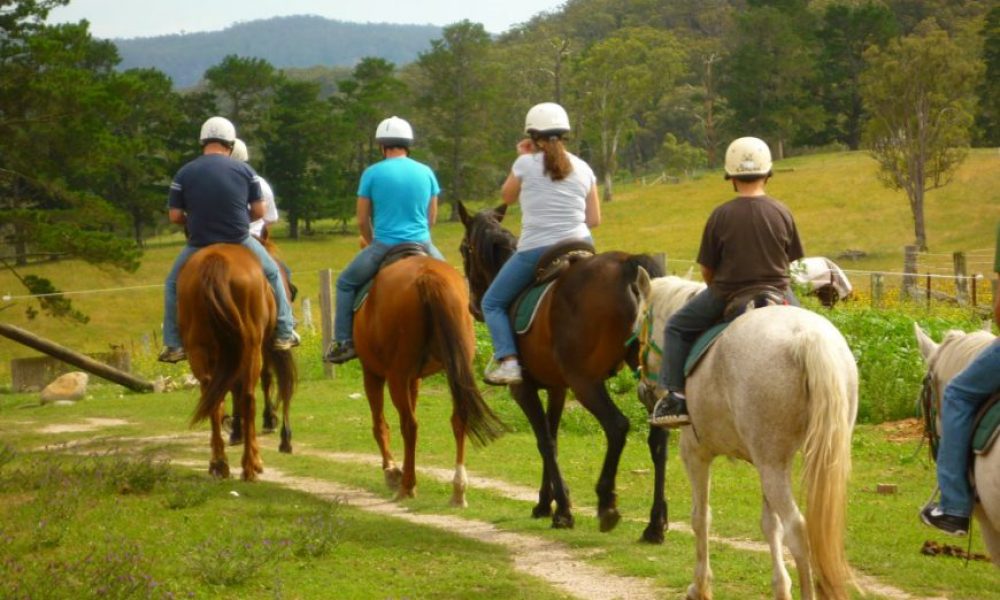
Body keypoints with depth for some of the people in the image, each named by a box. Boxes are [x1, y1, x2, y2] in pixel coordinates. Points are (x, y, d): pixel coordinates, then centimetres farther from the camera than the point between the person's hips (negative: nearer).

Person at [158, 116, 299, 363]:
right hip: (240, 241, 0)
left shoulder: (184, 173, -4)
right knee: (272, 273, 26)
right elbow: (259, 211, 0)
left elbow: (175, 216, -4)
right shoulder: (244, 170, -2)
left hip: (199, 245, 0)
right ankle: (284, 332, 25)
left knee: (174, 284, 24)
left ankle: (173, 344, 17)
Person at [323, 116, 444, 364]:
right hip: (422, 245, 3)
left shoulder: (372, 174, -5)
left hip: (384, 247, -3)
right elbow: (431, 218, 12)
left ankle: (343, 342, 7)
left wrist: (370, 241, 19)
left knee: (346, 283, 16)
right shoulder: (426, 172, 5)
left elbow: (362, 220, 0)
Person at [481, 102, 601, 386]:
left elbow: (507, 196, 15)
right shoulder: (583, 169, 7)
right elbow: (594, 220, 6)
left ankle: (507, 360, -9)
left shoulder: (526, 164, -4)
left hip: (535, 250, -4)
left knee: (492, 303, 11)